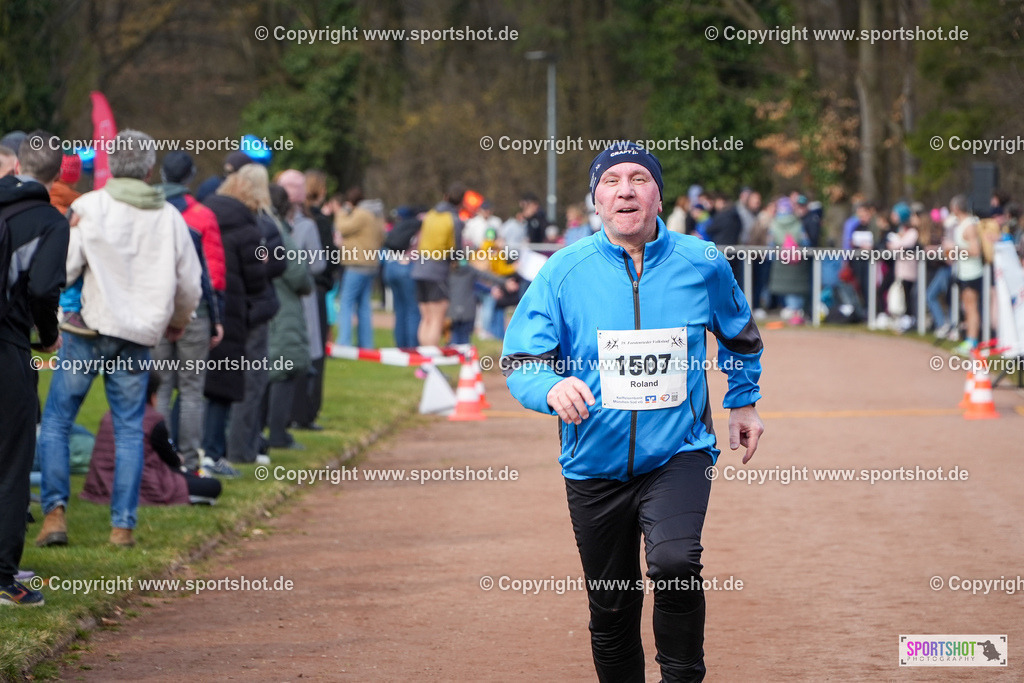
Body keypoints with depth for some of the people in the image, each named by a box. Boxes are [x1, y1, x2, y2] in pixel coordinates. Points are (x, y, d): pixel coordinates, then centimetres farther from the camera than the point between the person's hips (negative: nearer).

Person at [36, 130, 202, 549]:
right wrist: (179, 322, 32)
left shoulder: (89, 207, -6)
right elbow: (190, 283, 13)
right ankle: (123, 525, 3)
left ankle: (55, 511, -6)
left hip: (90, 328, -3)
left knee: (56, 422, 5)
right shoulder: (169, 217, 6)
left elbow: (64, 268, -11)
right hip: (140, 336, 3)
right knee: (130, 430, 8)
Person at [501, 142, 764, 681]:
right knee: (611, 613, 10)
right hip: (595, 467, 1)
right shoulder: (565, 271, -6)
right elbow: (519, 363, -8)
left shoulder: (703, 265, -2)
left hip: (679, 455, -1)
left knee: (675, 562, -28)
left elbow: (741, 336, 19)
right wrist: (552, 388, -28)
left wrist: (742, 402, 20)